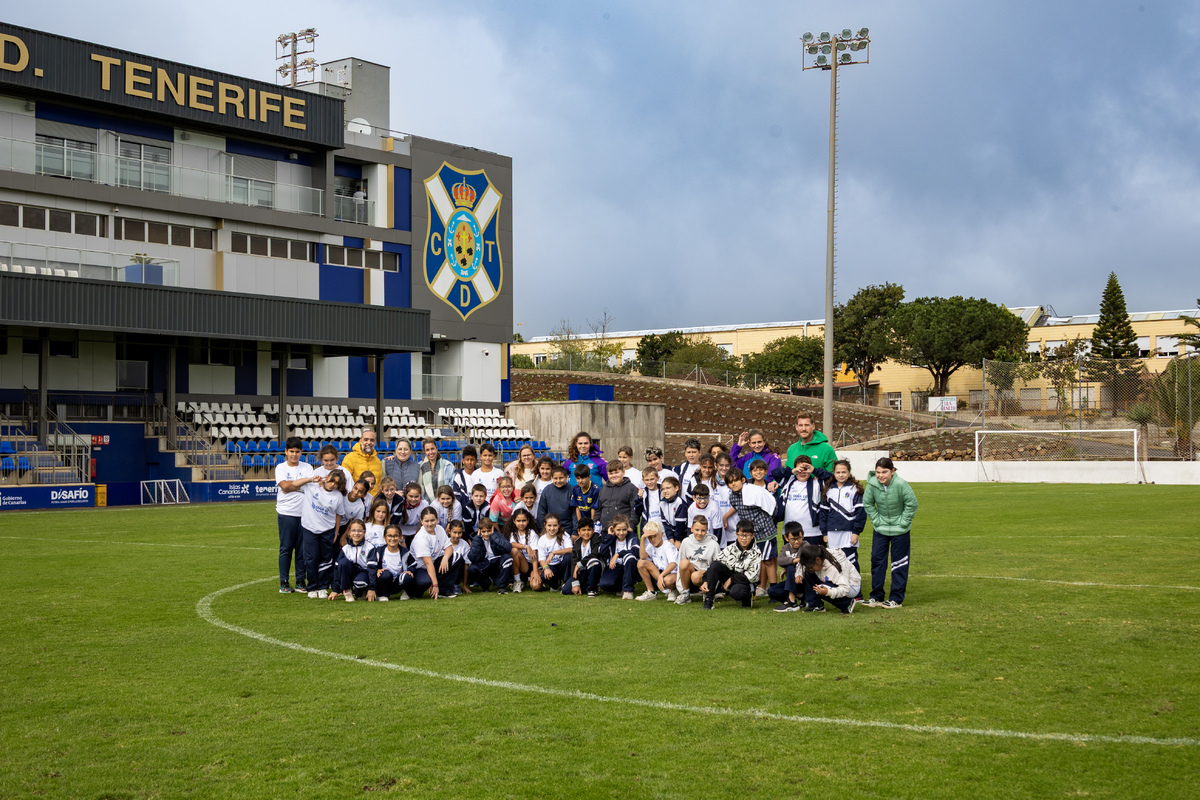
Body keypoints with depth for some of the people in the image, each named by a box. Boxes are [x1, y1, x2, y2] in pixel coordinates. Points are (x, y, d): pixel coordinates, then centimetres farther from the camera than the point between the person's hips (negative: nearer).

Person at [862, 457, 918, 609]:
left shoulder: (901, 484, -23)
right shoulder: (872, 484, -14)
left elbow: (912, 504, -12)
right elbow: (867, 503, 2)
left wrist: (903, 522, -10)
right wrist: (876, 520, -2)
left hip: (899, 530, -3)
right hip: (880, 528, 4)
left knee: (899, 562, 3)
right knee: (877, 559, 6)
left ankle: (896, 599, 10)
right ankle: (876, 596, 16)